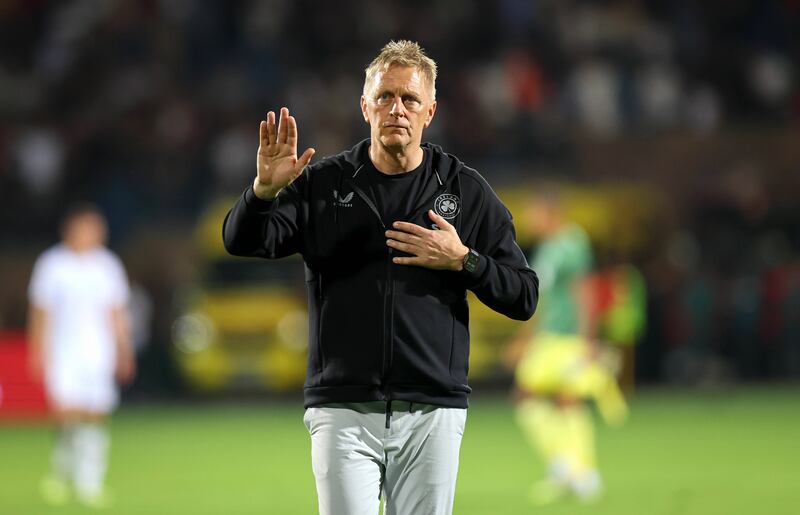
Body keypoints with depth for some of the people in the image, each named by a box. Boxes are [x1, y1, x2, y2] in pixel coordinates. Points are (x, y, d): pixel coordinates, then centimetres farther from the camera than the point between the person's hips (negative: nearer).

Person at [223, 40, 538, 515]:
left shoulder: (467, 191, 7)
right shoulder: (323, 184, 6)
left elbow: (524, 298, 6)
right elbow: (242, 241, -6)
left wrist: (463, 261, -11)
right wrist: (264, 190, -26)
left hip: (432, 413, 1)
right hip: (343, 412, -1)